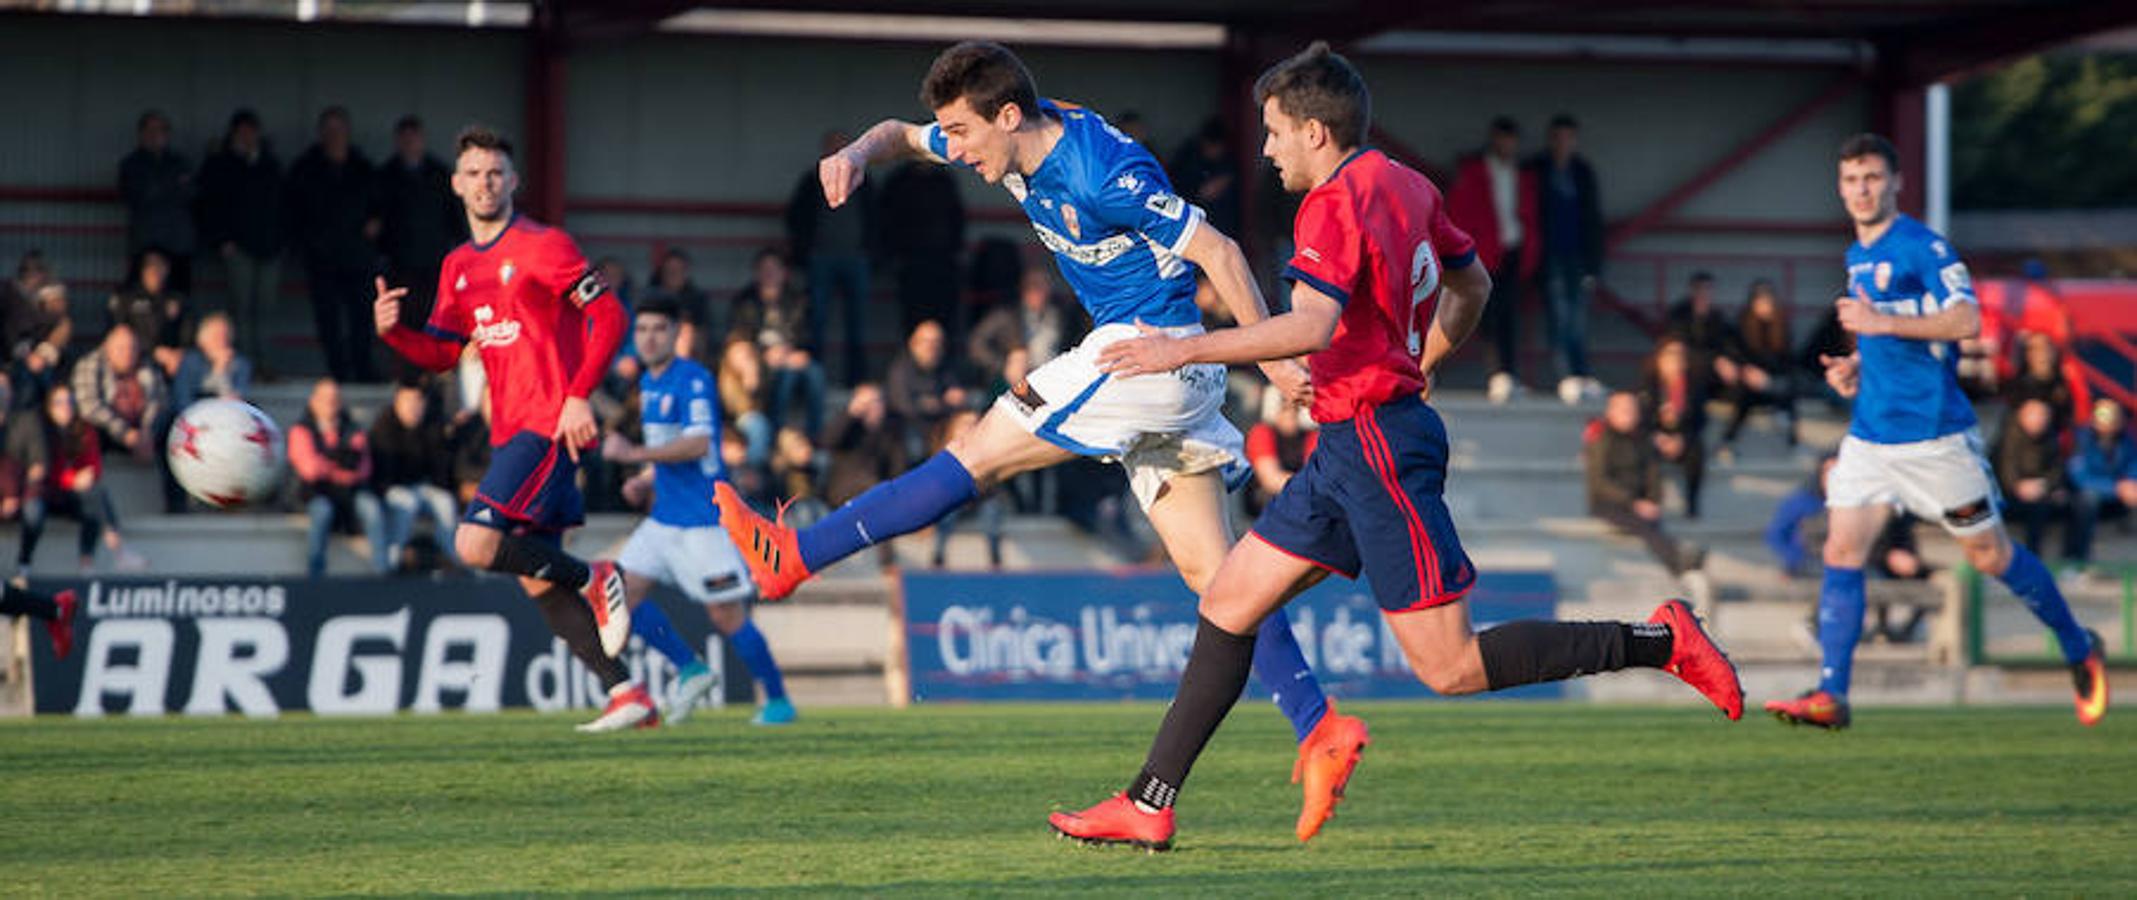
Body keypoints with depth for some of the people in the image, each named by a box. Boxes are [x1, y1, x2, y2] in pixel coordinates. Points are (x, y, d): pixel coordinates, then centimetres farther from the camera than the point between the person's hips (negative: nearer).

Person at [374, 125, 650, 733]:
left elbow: (608, 317, -10)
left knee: (475, 544, -22)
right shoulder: (458, 267, 17)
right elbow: (441, 353, 20)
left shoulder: (542, 247, -6)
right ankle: (628, 695, 6)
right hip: (510, 431, 8)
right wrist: (392, 331, 0)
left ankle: (594, 579, -2)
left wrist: (579, 397, -19)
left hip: (549, 426, -8)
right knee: (539, 584, 5)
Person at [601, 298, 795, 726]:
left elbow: (698, 444, -25)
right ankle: (691, 669, 10)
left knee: (727, 616, -6)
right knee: (622, 593, -1)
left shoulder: (693, 380, -13)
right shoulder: (648, 384, 14)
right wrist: (645, 479, 11)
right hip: (664, 518, 9)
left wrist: (634, 454, -27)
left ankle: (778, 700, 8)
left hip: (704, 518, -9)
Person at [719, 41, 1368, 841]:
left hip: (1148, 351, -10)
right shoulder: (1025, 142, 6)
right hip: (1167, 380, 10)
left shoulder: (1104, 171, -21)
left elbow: (1217, 252, -17)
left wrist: (1276, 359, -17)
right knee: (1210, 573, 3)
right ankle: (1320, 728, -5)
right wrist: (857, 155, -5)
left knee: (978, 456, -5)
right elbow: (902, 135, 18)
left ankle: (796, 558, 1)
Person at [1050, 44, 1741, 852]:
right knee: (1230, 601, 9)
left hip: (1377, 445, -10)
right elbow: (1472, 285, 25)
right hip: (1349, 450, 10)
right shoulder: (1402, 185, 11)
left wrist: (1185, 350, -26)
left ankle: (1659, 642, -4)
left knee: (1451, 668, -8)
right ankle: (1149, 804, 11)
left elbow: (1311, 326, -31)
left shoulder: (1335, 206, -17)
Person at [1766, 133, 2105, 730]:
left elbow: (1966, 321, -22)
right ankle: (1831, 695, -7)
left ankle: (2080, 651, 23)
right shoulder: (1857, 255, 14)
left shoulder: (1921, 247, -12)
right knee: (1841, 553, -5)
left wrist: (1881, 323, -26)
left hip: (1933, 431, -7)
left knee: (1990, 555, 3)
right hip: (1871, 432, 7)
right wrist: (1856, 365, 11)